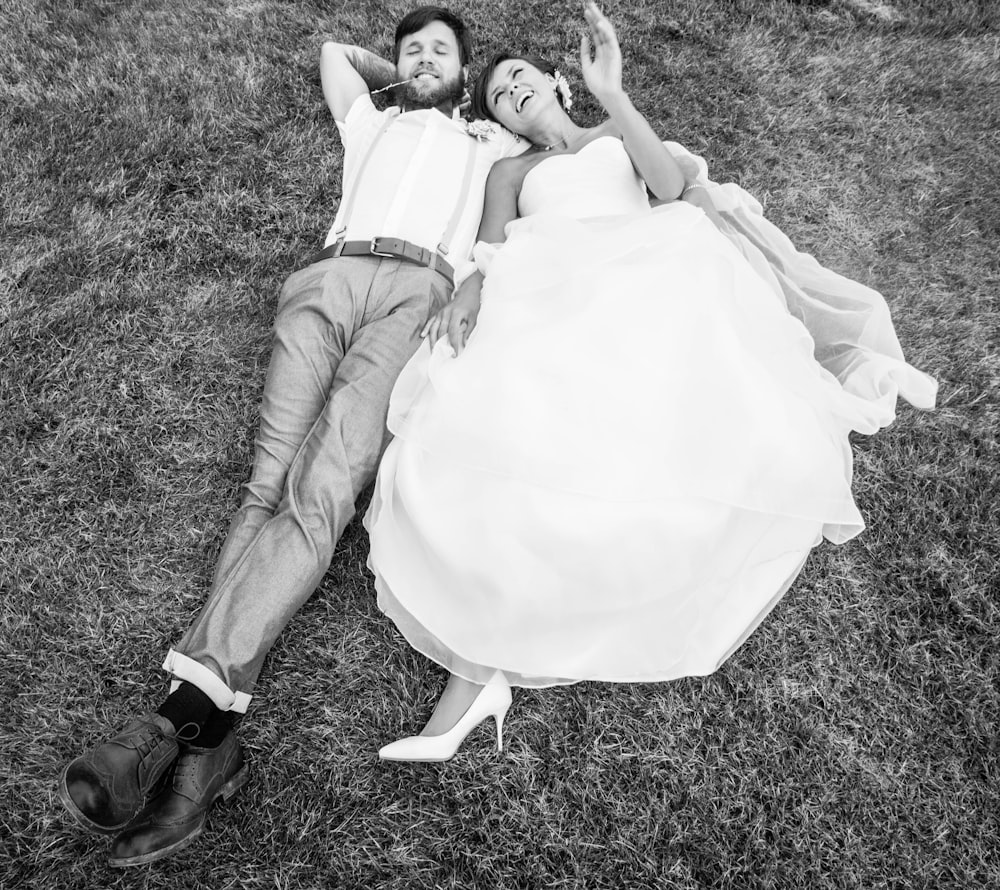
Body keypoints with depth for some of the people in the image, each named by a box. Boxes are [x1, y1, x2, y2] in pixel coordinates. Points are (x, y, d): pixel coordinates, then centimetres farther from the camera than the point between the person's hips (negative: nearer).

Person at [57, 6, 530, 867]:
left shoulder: (498, 145, 35)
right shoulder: (371, 124, 40)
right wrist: (397, 80, 54)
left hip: (418, 293, -2)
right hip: (327, 278, 3)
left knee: (321, 488, -28)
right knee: (272, 481, -21)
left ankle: (187, 708, -38)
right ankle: (209, 741, -31)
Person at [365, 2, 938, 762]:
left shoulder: (615, 138, 31)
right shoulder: (510, 172, 33)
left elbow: (671, 186, 8)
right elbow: (490, 253, 13)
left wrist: (613, 95, -2)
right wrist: (469, 292, -10)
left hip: (642, 278, 2)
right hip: (548, 299, -1)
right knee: (493, 437, -33)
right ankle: (480, 667, -37)